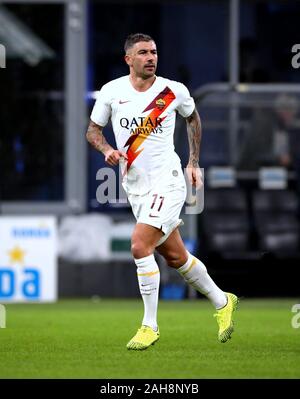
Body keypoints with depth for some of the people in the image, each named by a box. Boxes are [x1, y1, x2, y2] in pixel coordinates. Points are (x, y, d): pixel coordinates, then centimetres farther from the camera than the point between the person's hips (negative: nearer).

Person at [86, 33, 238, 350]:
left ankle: (149, 326, -10)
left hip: (166, 183, -4)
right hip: (134, 188, 4)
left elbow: (192, 117, 16)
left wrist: (194, 162, 15)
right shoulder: (111, 91, -1)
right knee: (175, 256, 12)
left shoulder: (174, 91, -5)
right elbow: (93, 129, 10)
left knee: (140, 246, -20)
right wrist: (106, 149, -11)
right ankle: (222, 302, 34)